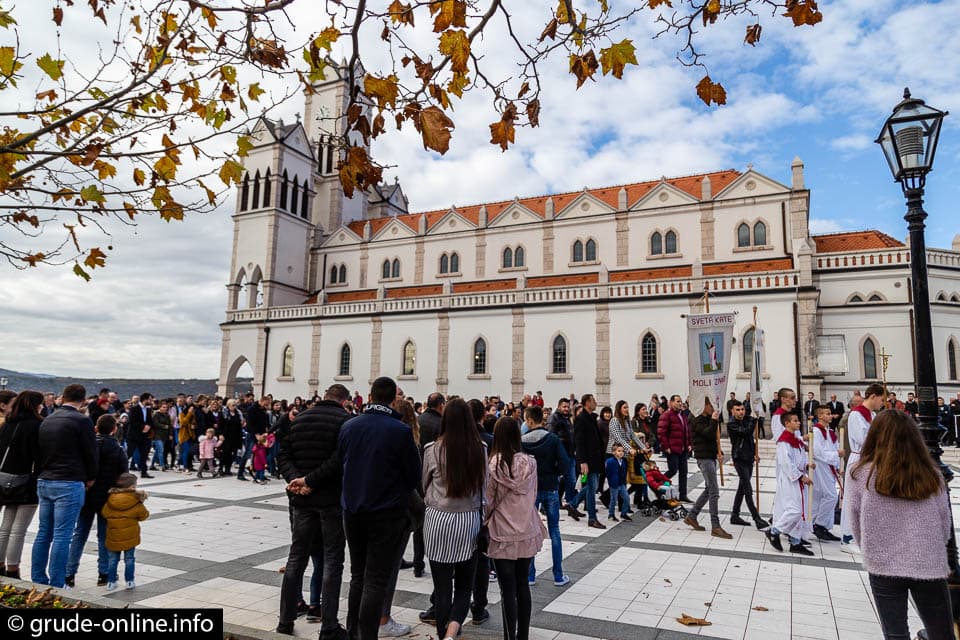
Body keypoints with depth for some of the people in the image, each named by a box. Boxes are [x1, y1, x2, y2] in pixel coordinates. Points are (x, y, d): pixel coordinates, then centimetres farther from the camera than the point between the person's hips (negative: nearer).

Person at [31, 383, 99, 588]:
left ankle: (37, 580, 20)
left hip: (44, 482, 7)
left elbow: (38, 452, 18)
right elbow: (91, 453, -7)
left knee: (43, 533, 14)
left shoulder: (47, 420, 11)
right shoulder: (81, 421, -11)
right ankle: (56, 585, 0)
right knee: (62, 536, -3)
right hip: (69, 484, -7)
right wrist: (90, 478, 8)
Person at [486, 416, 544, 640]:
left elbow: (488, 501, -7)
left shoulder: (493, 465, -14)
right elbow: (533, 496, 6)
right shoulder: (530, 462, -5)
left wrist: (484, 522, 10)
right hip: (527, 532, 4)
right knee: (523, 586, 16)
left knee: (508, 590, 5)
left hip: (503, 534, -3)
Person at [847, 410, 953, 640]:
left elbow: (856, 525, -2)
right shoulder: (931, 475, -2)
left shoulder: (860, 474, -8)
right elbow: (945, 525, 4)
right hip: (929, 565, 2)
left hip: (882, 565, -2)